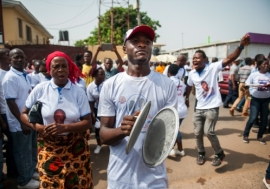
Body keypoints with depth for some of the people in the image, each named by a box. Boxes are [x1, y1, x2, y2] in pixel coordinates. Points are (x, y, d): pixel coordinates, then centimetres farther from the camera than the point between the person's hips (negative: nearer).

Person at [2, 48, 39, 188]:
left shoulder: (25, 75, 7)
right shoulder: (10, 78, -17)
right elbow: (11, 102, -20)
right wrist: (22, 122, -20)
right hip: (20, 123, -7)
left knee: (32, 149, 21)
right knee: (23, 152, 9)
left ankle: (31, 171, 41)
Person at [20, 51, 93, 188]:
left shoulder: (78, 92, -6)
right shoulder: (40, 89, -5)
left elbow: (87, 122, -7)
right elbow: (24, 114, 5)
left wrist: (64, 127, -21)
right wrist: (38, 127, -13)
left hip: (75, 147, 0)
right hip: (49, 147, 0)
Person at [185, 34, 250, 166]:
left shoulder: (213, 68, -12)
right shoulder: (192, 73, 1)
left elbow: (229, 59, -23)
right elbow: (189, 86, 19)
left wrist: (241, 46, -36)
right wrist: (186, 98, 30)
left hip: (212, 107, -5)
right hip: (199, 108, 5)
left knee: (208, 131, -11)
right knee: (197, 133, 10)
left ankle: (219, 153, 16)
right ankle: (201, 153, 35)